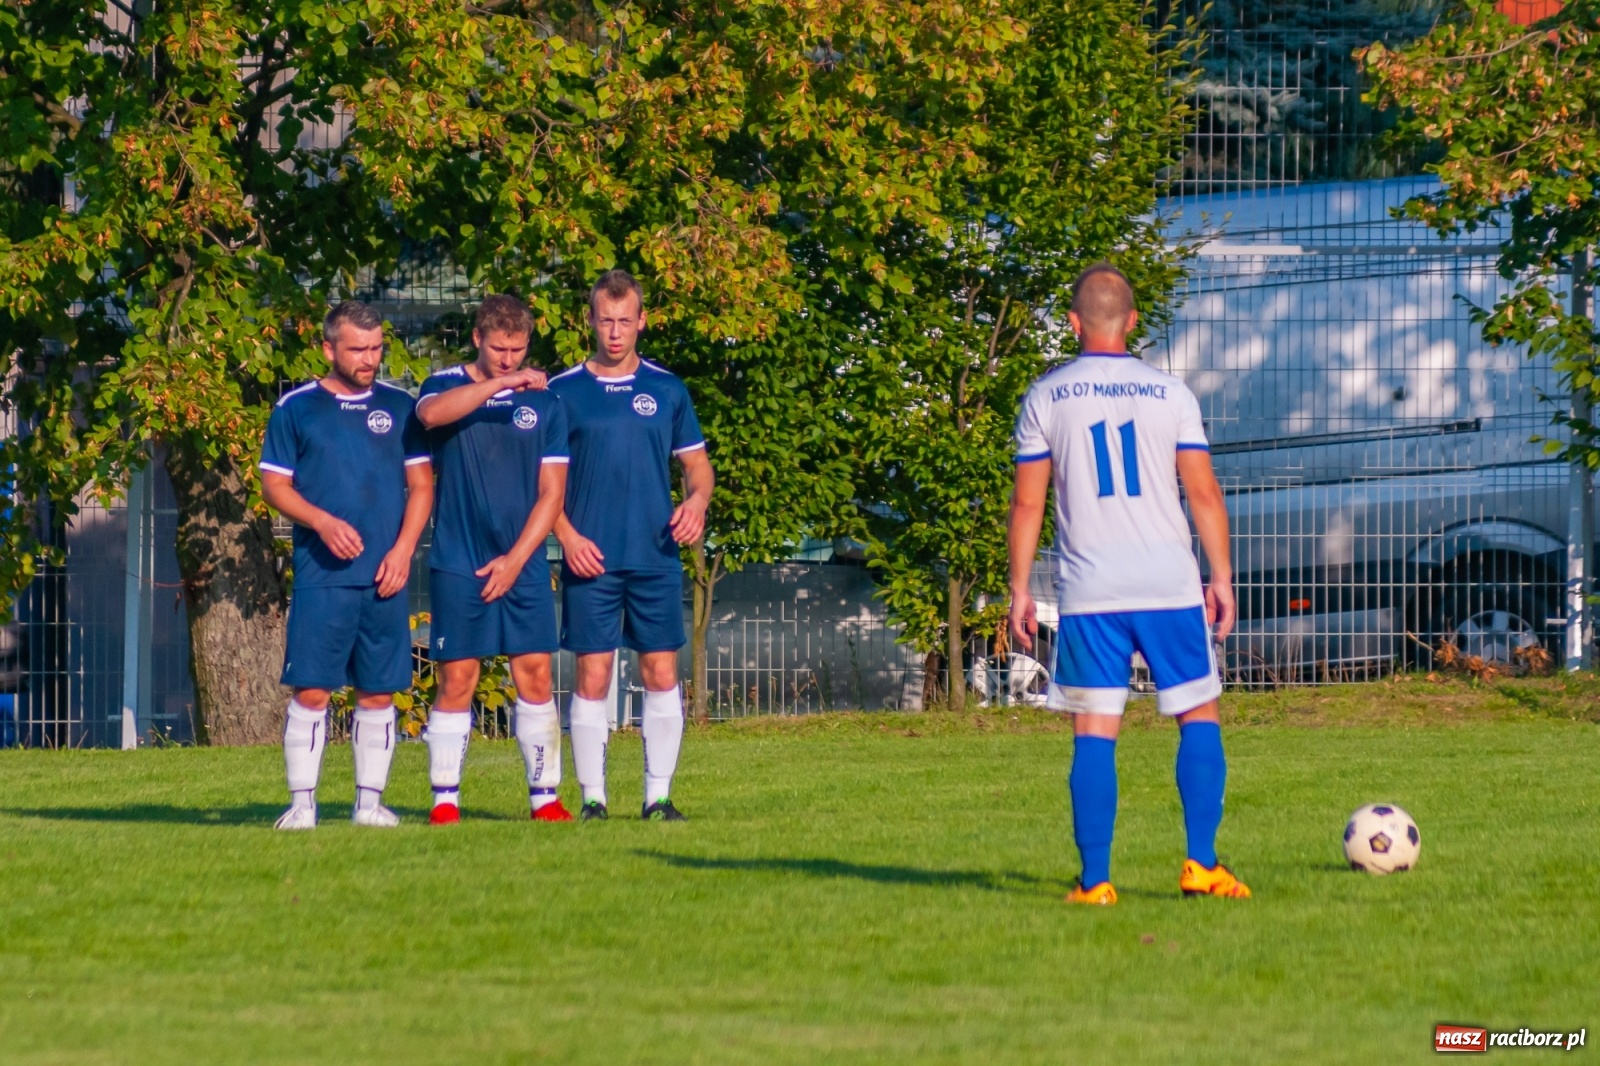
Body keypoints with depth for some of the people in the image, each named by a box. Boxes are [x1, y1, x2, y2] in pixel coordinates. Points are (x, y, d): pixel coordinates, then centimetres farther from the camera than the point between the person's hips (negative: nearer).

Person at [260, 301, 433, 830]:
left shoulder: (398, 406, 10)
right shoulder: (295, 408, 4)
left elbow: (421, 485, 11)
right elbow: (274, 484, 4)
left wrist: (403, 549, -2)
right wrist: (322, 522, -12)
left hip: (384, 579, 2)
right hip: (320, 577, -2)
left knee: (378, 693, 4)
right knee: (310, 691, -7)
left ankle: (370, 801, 11)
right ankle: (302, 803, -3)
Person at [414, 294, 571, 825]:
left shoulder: (544, 405, 8)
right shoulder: (448, 386, 3)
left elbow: (551, 494, 6)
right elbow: (430, 413, -24)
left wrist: (516, 558, -4)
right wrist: (501, 383, -29)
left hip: (523, 567, 2)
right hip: (458, 564, -2)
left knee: (535, 676, -1)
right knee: (456, 681, -2)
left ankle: (544, 795, 4)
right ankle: (445, 798, 4)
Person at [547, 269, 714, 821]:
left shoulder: (667, 390, 9)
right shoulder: (562, 392, 3)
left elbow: (697, 464, 15)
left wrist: (696, 500, -7)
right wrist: (568, 536, -8)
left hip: (656, 558, 2)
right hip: (591, 561, -2)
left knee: (661, 674, 1)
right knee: (592, 677, -3)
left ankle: (658, 796, 7)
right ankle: (592, 797, 3)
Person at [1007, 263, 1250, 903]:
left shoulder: (1046, 397, 3)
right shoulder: (1170, 394, 4)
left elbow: (1027, 502, 2)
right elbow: (1205, 494, 2)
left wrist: (1019, 590, 7)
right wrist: (1221, 578, 9)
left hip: (1089, 592, 0)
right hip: (1171, 586, 0)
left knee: (1094, 733, 2)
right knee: (1199, 718, 10)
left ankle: (1094, 881, -1)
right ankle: (1201, 864, 3)